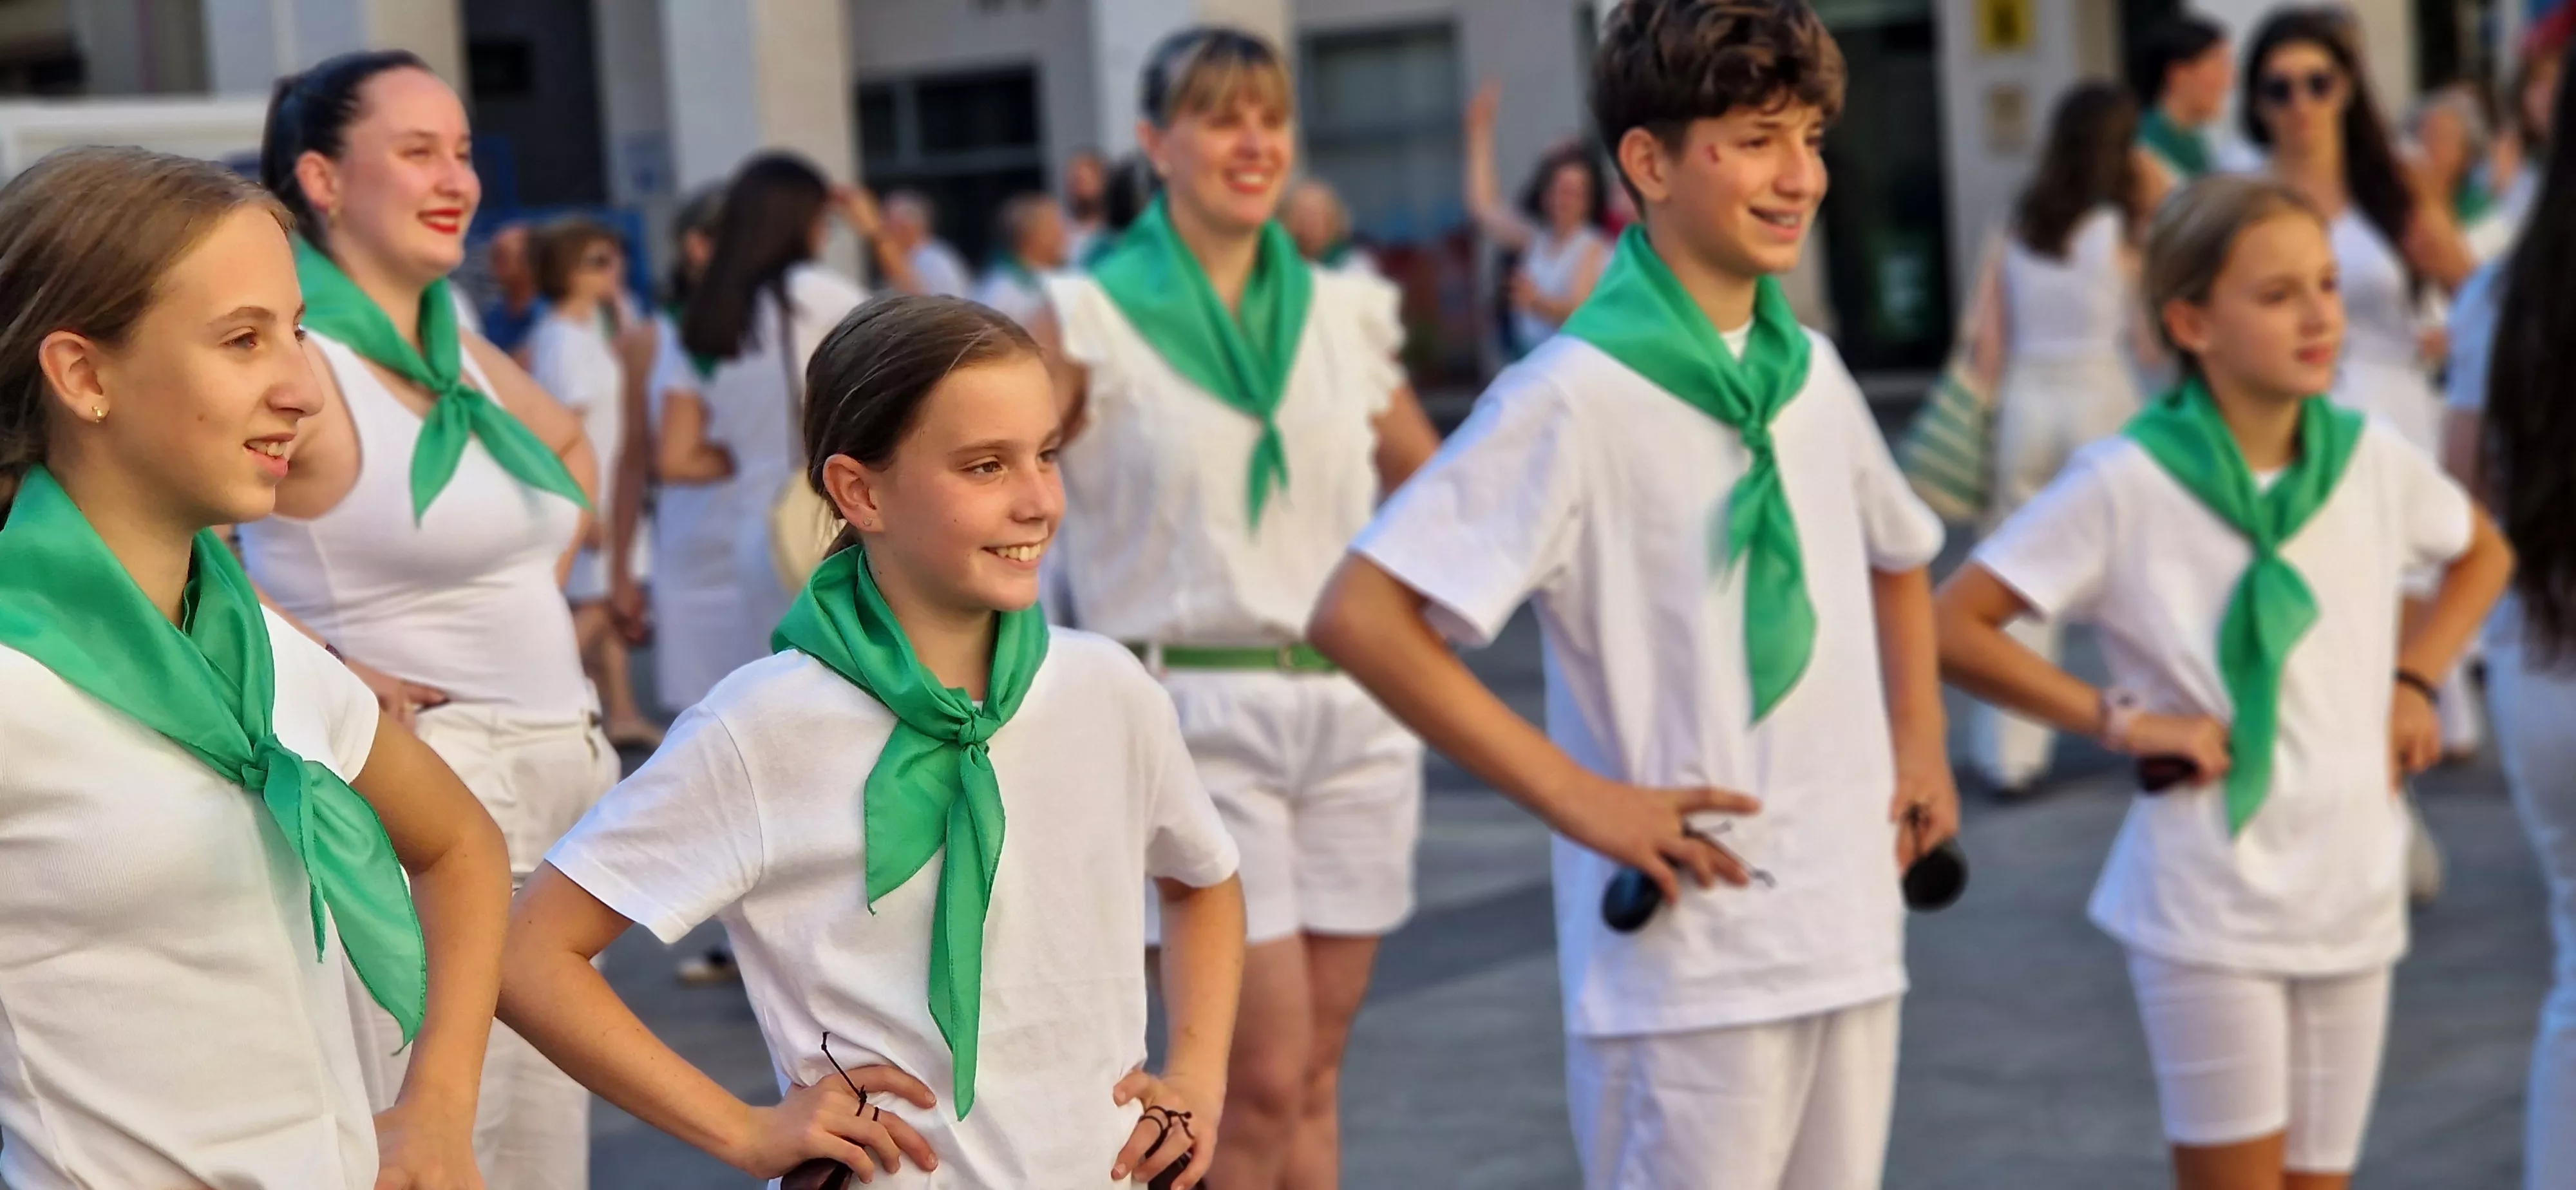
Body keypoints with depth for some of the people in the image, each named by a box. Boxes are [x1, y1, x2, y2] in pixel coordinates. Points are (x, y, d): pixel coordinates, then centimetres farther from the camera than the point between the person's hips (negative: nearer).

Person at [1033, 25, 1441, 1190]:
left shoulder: (1342, 312, 10)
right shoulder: (1091, 319, -4)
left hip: (1352, 712, 5)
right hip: (1193, 716, -5)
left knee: (1315, 1078, 8)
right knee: (1263, 1075, -9)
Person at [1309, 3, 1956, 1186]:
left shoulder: (1810, 373, 8)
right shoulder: (1576, 396, -13)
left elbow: (1897, 559, 28)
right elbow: (1359, 615, -18)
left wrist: (1920, 742, 13)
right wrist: (1576, 796, -17)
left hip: (1851, 941, 7)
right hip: (1685, 956, -7)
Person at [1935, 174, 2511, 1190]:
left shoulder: (2373, 460, 1)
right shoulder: (2126, 484, -12)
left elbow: (2483, 556, 22)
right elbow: (1953, 627, -11)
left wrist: (2414, 681, 8)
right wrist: (2115, 719, -13)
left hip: (2352, 902, 5)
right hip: (2208, 908, -5)